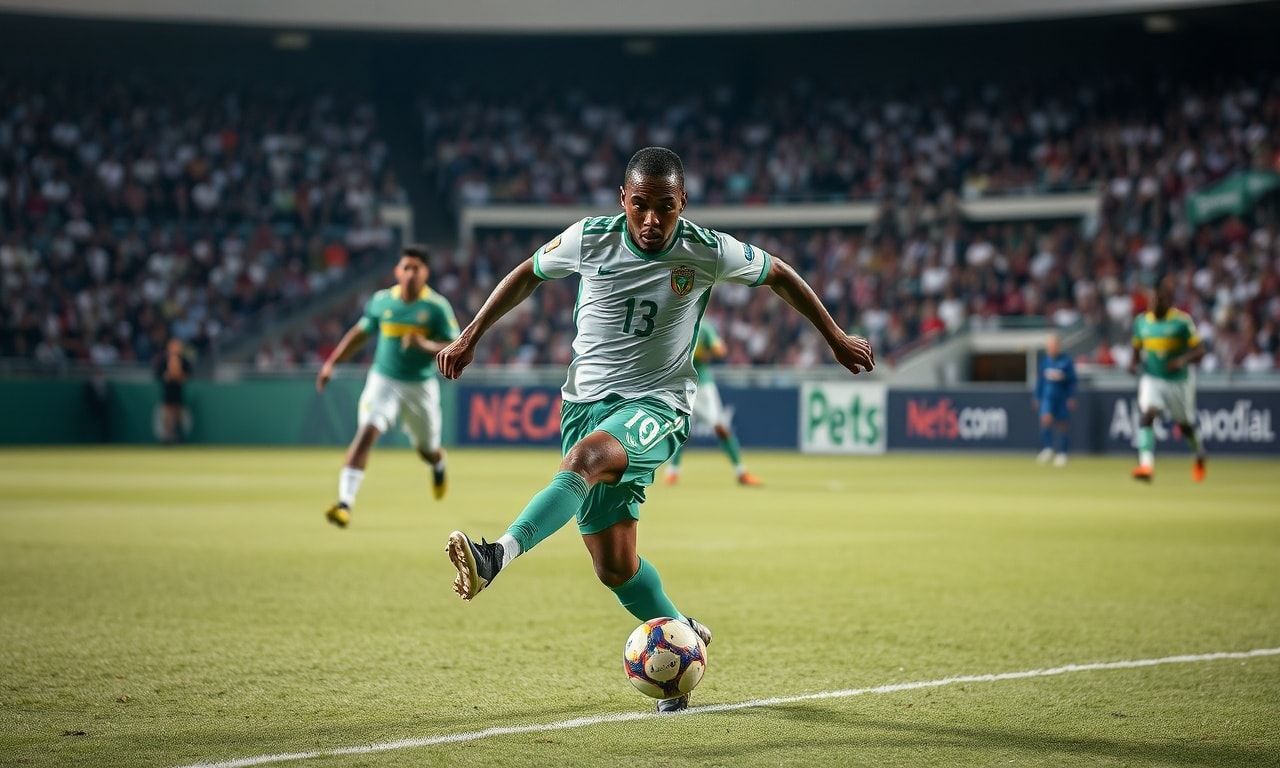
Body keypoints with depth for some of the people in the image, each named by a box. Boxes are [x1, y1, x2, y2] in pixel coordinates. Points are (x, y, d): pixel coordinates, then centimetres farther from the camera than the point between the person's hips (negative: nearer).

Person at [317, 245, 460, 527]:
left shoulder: (437, 307, -9)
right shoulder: (381, 300, -1)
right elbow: (360, 332, 14)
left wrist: (426, 345, -29)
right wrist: (332, 363, 9)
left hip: (421, 386, 0)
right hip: (383, 380, 0)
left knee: (427, 450, 16)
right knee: (366, 433, -22)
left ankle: (438, 464, 57)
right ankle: (345, 503, -29)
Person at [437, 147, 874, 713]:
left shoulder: (708, 252, -7)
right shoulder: (590, 239, -4)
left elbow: (779, 275, 11)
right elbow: (528, 274, 15)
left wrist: (836, 338, 18)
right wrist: (471, 336, 17)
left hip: (658, 403, -3)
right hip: (588, 399, 3)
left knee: (587, 456, -38)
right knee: (614, 565, -1)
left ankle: (499, 555, -53)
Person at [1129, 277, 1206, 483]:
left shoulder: (1182, 321, -12)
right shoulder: (1141, 321, 1)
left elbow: (1199, 351, -13)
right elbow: (1137, 349, 15)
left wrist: (1183, 361, -32)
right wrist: (1134, 363, -6)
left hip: (1179, 381, -2)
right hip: (1152, 380, 2)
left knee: (1186, 426, 13)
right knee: (1147, 416, -23)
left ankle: (1200, 458, 43)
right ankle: (1146, 465, -34)